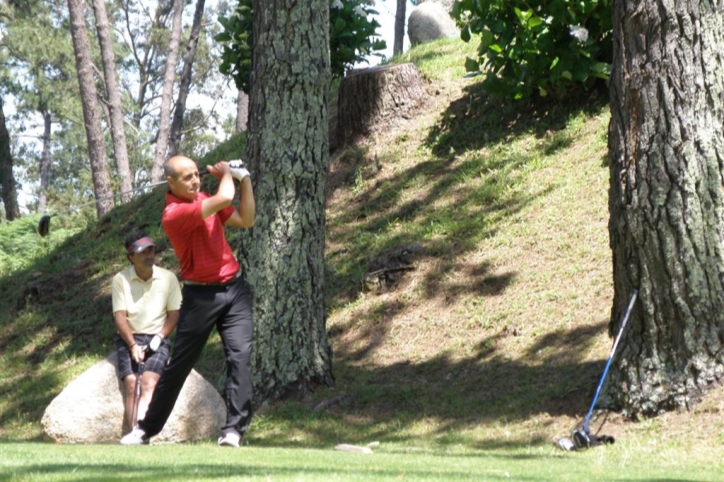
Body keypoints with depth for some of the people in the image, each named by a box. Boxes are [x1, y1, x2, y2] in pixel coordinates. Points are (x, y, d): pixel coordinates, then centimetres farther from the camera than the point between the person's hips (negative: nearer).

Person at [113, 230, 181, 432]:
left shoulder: (168, 278, 3)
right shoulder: (121, 279, 0)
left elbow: (174, 314, 5)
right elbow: (120, 316, -3)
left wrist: (159, 337, -10)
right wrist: (133, 345, -15)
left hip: (157, 339, 0)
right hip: (129, 339, 0)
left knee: (149, 383, -26)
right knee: (131, 383, -24)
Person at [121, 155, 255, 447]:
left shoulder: (204, 200, 6)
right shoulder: (173, 214, -20)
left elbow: (245, 220, 10)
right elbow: (225, 199, -27)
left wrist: (245, 180, 1)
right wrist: (226, 173, -7)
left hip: (234, 289, 5)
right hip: (201, 296, -5)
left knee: (240, 356, -9)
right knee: (179, 365, 4)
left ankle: (234, 429, -10)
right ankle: (147, 428, 17)